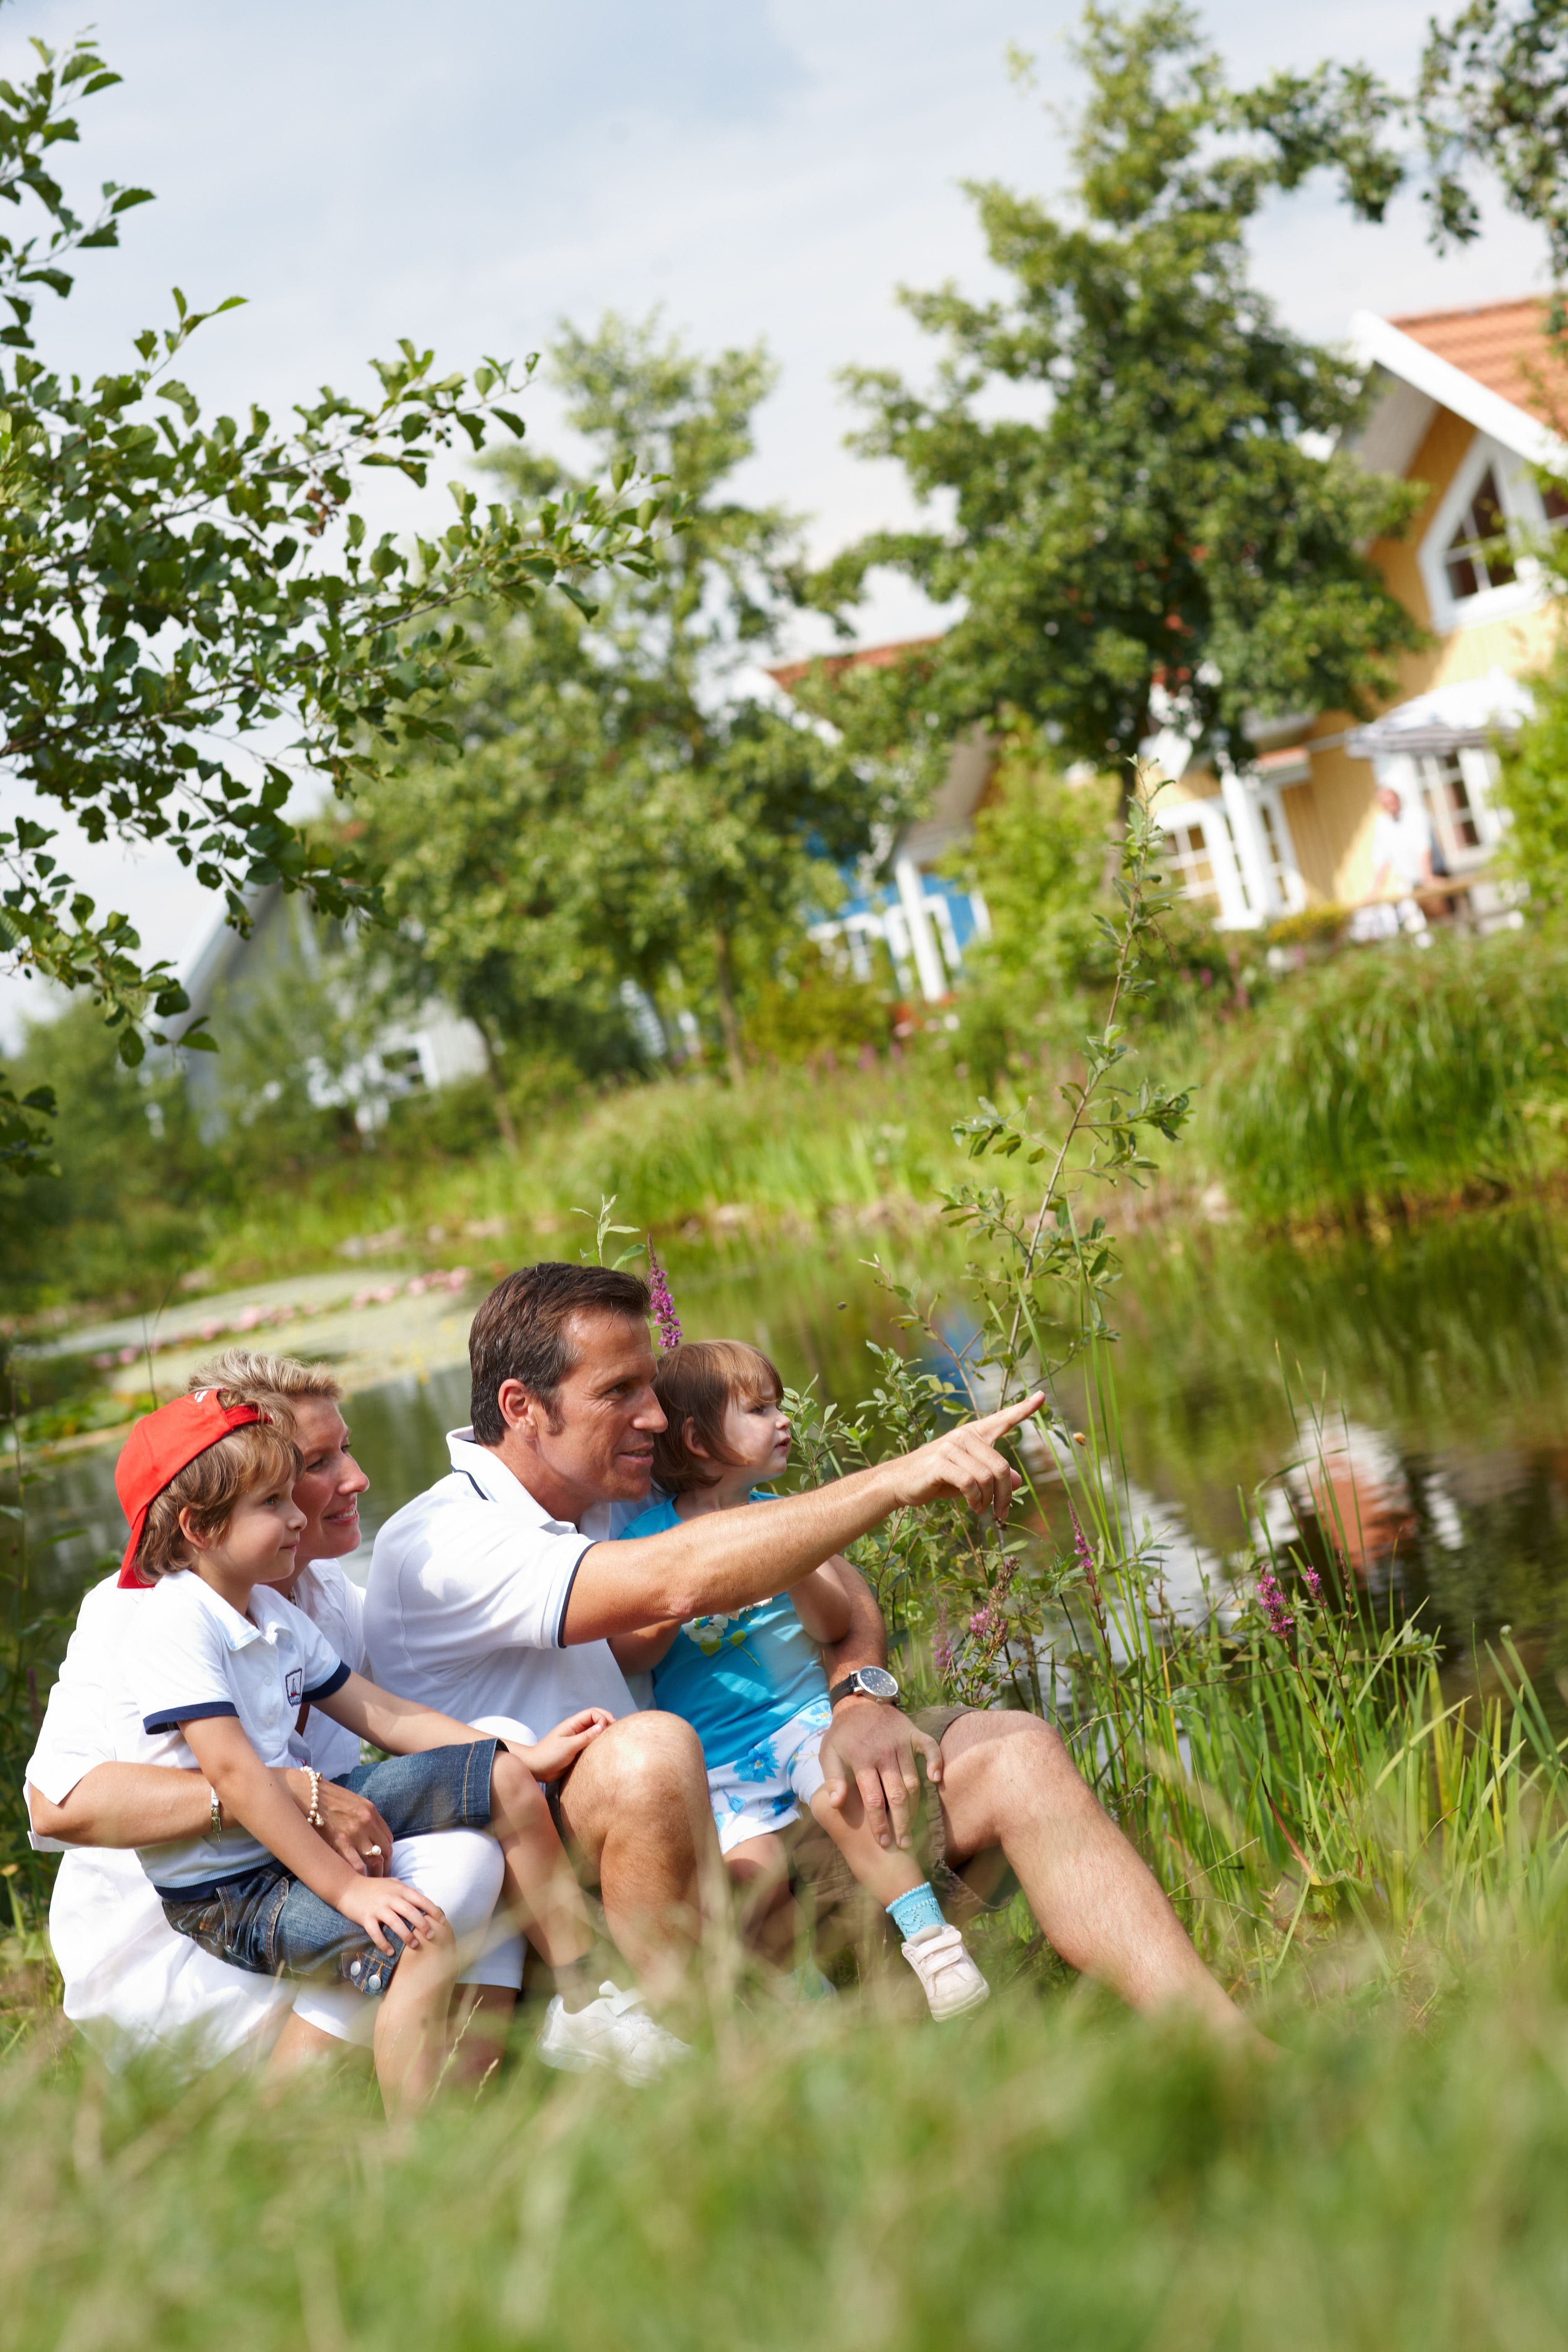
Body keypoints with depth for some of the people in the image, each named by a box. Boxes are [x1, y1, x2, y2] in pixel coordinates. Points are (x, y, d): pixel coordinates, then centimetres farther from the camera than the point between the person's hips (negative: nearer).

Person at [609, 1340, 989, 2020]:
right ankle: (802, 1995, -1)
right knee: (750, 1863, -25)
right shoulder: (647, 1536, 1)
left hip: (799, 1717, 2)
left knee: (843, 1794, -30)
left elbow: (835, 1626, 3)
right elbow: (626, 1657, -4)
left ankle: (929, 1937, -18)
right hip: (716, 1760, -1)